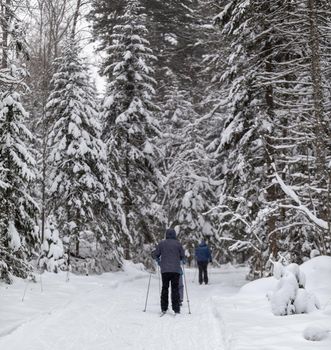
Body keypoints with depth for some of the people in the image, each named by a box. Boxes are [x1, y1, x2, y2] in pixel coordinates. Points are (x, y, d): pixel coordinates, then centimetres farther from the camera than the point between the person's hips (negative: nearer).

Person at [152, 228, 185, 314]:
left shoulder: (162, 243, 2)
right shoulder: (178, 244, 1)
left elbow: (155, 255, 5)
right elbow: (183, 256, 4)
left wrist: (158, 260, 25)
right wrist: (182, 260, 26)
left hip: (164, 270, 1)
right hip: (175, 270, -1)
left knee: (164, 288, 10)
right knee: (175, 289, 3)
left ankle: (164, 308, 9)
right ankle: (176, 308, -1)